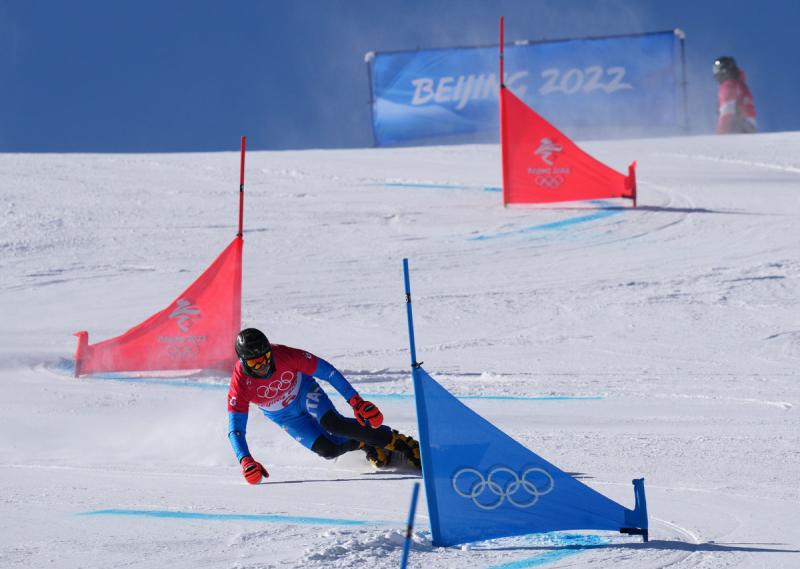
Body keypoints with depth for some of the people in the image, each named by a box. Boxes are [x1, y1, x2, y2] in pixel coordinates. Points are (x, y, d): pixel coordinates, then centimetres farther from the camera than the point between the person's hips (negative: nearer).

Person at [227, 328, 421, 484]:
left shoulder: (284, 355, -33)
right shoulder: (240, 384, -32)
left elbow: (327, 371, -27)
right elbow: (235, 429, -31)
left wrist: (356, 401, -33)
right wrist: (246, 461, -48)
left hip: (303, 391, -1)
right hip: (284, 416, 1)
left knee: (331, 423, -30)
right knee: (328, 449, -18)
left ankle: (402, 444, -21)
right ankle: (366, 443, 10)